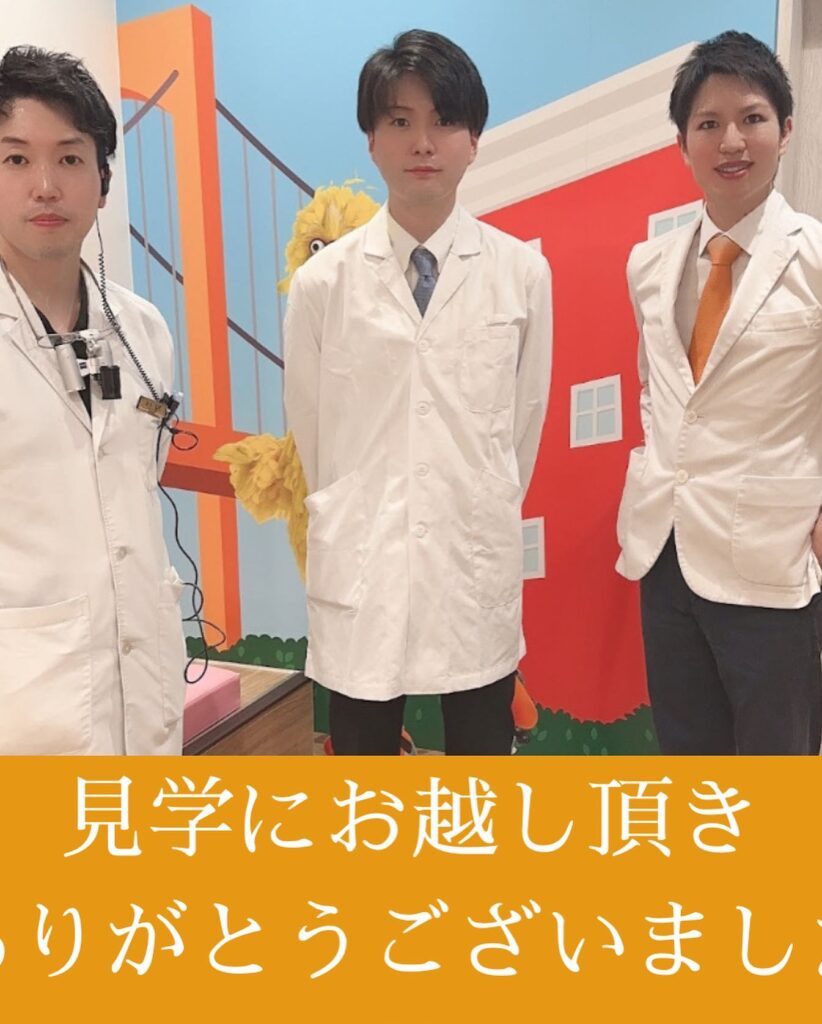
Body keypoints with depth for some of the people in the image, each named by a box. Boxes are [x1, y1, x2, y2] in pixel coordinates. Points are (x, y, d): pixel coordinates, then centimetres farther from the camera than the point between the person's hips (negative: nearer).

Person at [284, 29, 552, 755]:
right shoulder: (322, 282, -5)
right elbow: (309, 427, 7)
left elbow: (527, 417, 8)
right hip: (360, 575, 0)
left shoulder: (523, 273, -3)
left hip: (479, 570, 1)